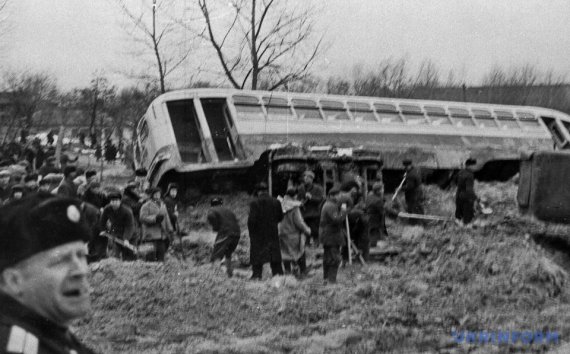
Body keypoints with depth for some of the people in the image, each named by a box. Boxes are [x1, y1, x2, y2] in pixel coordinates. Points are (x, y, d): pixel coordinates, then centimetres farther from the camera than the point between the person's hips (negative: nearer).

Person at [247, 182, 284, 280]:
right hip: (272, 232, 3)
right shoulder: (276, 202, -2)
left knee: (257, 255, 4)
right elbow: (280, 217, 6)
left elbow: (252, 219, -15)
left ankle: (257, 275, 2)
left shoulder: (254, 203, -14)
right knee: (275, 254, 11)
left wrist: (251, 230, -1)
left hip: (258, 232, -3)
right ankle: (278, 273, 13)